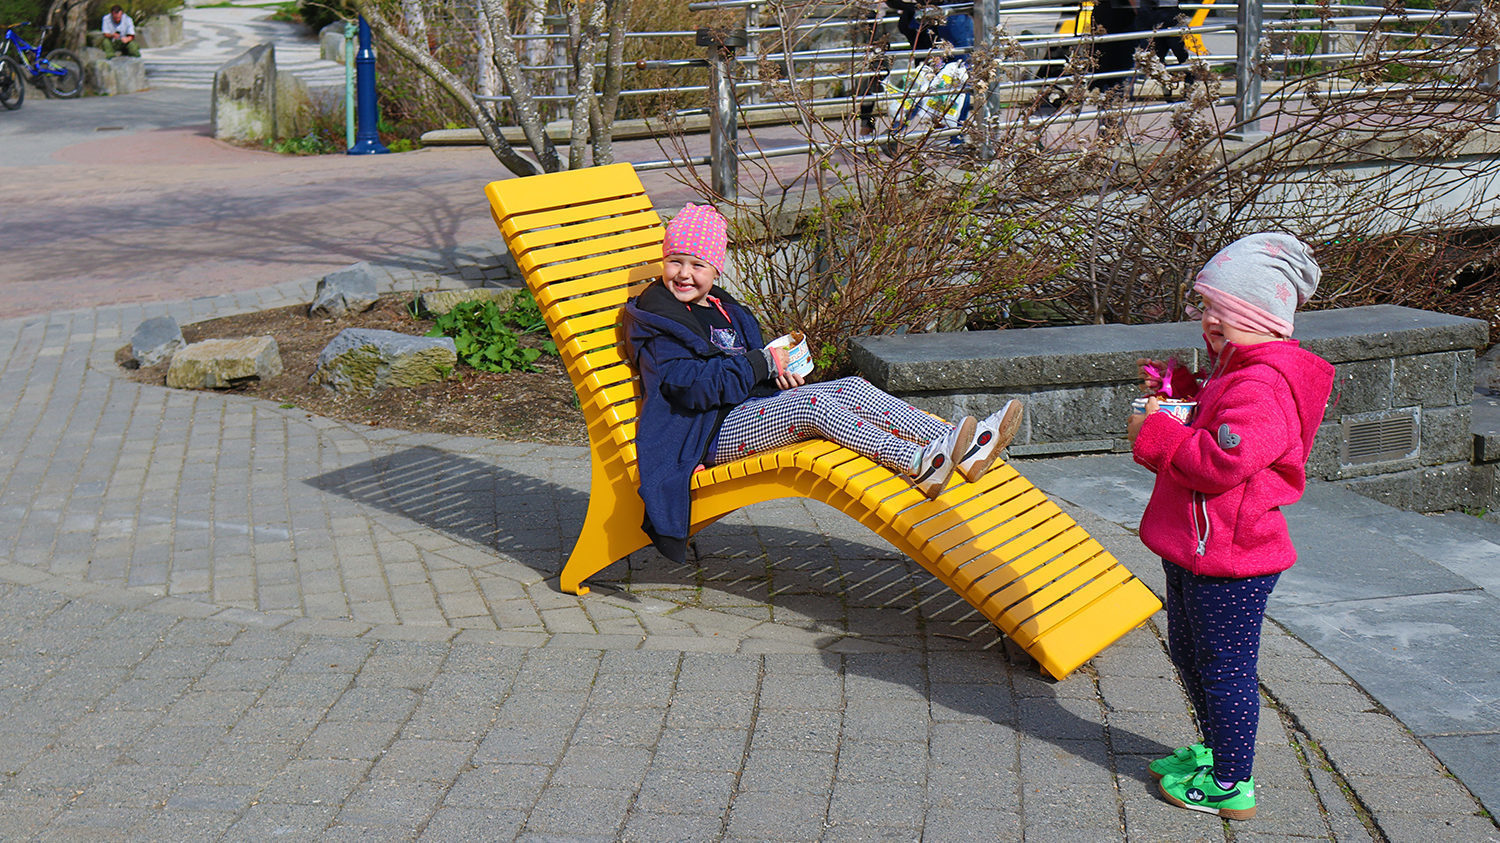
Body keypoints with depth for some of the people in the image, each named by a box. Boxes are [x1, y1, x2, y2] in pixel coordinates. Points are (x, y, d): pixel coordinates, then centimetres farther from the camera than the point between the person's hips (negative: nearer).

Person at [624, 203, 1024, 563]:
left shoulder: (721, 307, 21)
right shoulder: (655, 318, -6)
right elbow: (689, 385, -19)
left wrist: (778, 372, 3)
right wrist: (761, 363, -16)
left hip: (756, 407, 8)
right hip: (713, 433, -8)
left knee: (853, 388, -12)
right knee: (811, 403, -32)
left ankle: (962, 448, -26)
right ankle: (917, 464, -47)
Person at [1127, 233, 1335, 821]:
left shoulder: (1263, 387, -24)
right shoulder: (1233, 372, 12)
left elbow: (1221, 462, -32)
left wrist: (1155, 433, -22)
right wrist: (1173, 392, 10)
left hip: (1228, 560, -11)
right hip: (1195, 550, 11)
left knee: (1225, 668, 1)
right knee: (1190, 655, 25)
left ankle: (1231, 787, 13)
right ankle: (1215, 751, 43)